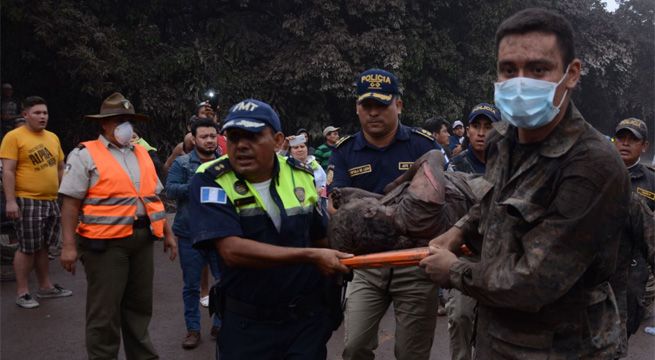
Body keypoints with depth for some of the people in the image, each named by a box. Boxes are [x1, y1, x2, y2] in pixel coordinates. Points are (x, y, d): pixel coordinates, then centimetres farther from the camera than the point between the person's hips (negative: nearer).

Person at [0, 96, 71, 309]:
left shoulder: (53, 138, 14)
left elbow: (61, 167, 21)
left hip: (51, 201, 7)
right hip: (27, 201, -6)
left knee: (43, 246, 16)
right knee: (27, 248, -1)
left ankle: (46, 287, 25)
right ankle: (22, 293, 10)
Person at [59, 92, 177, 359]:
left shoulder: (141, 154, 14)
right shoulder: (85, 155, -5)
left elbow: (154, 197, 18)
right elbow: (71, 203, -10)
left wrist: (167, 233, 14)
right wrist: (69, 245, -15)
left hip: (142, 239, 6)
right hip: (105, 242, -6)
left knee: (139, 305, 16)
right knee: (104, 310, 2)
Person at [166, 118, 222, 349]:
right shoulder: (182, 163, -1)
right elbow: (171, 190, -14)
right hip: (190, 235, -1)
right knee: (191, 285, 10)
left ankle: (220, 324, 27)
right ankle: (193, 328, 24)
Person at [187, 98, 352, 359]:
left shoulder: (301, 176, 0)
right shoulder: (210, 181, -14)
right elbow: (232, 250, -27)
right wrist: (310, 257, -27)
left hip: (309, 317, 3)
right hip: (247, 325, -2)